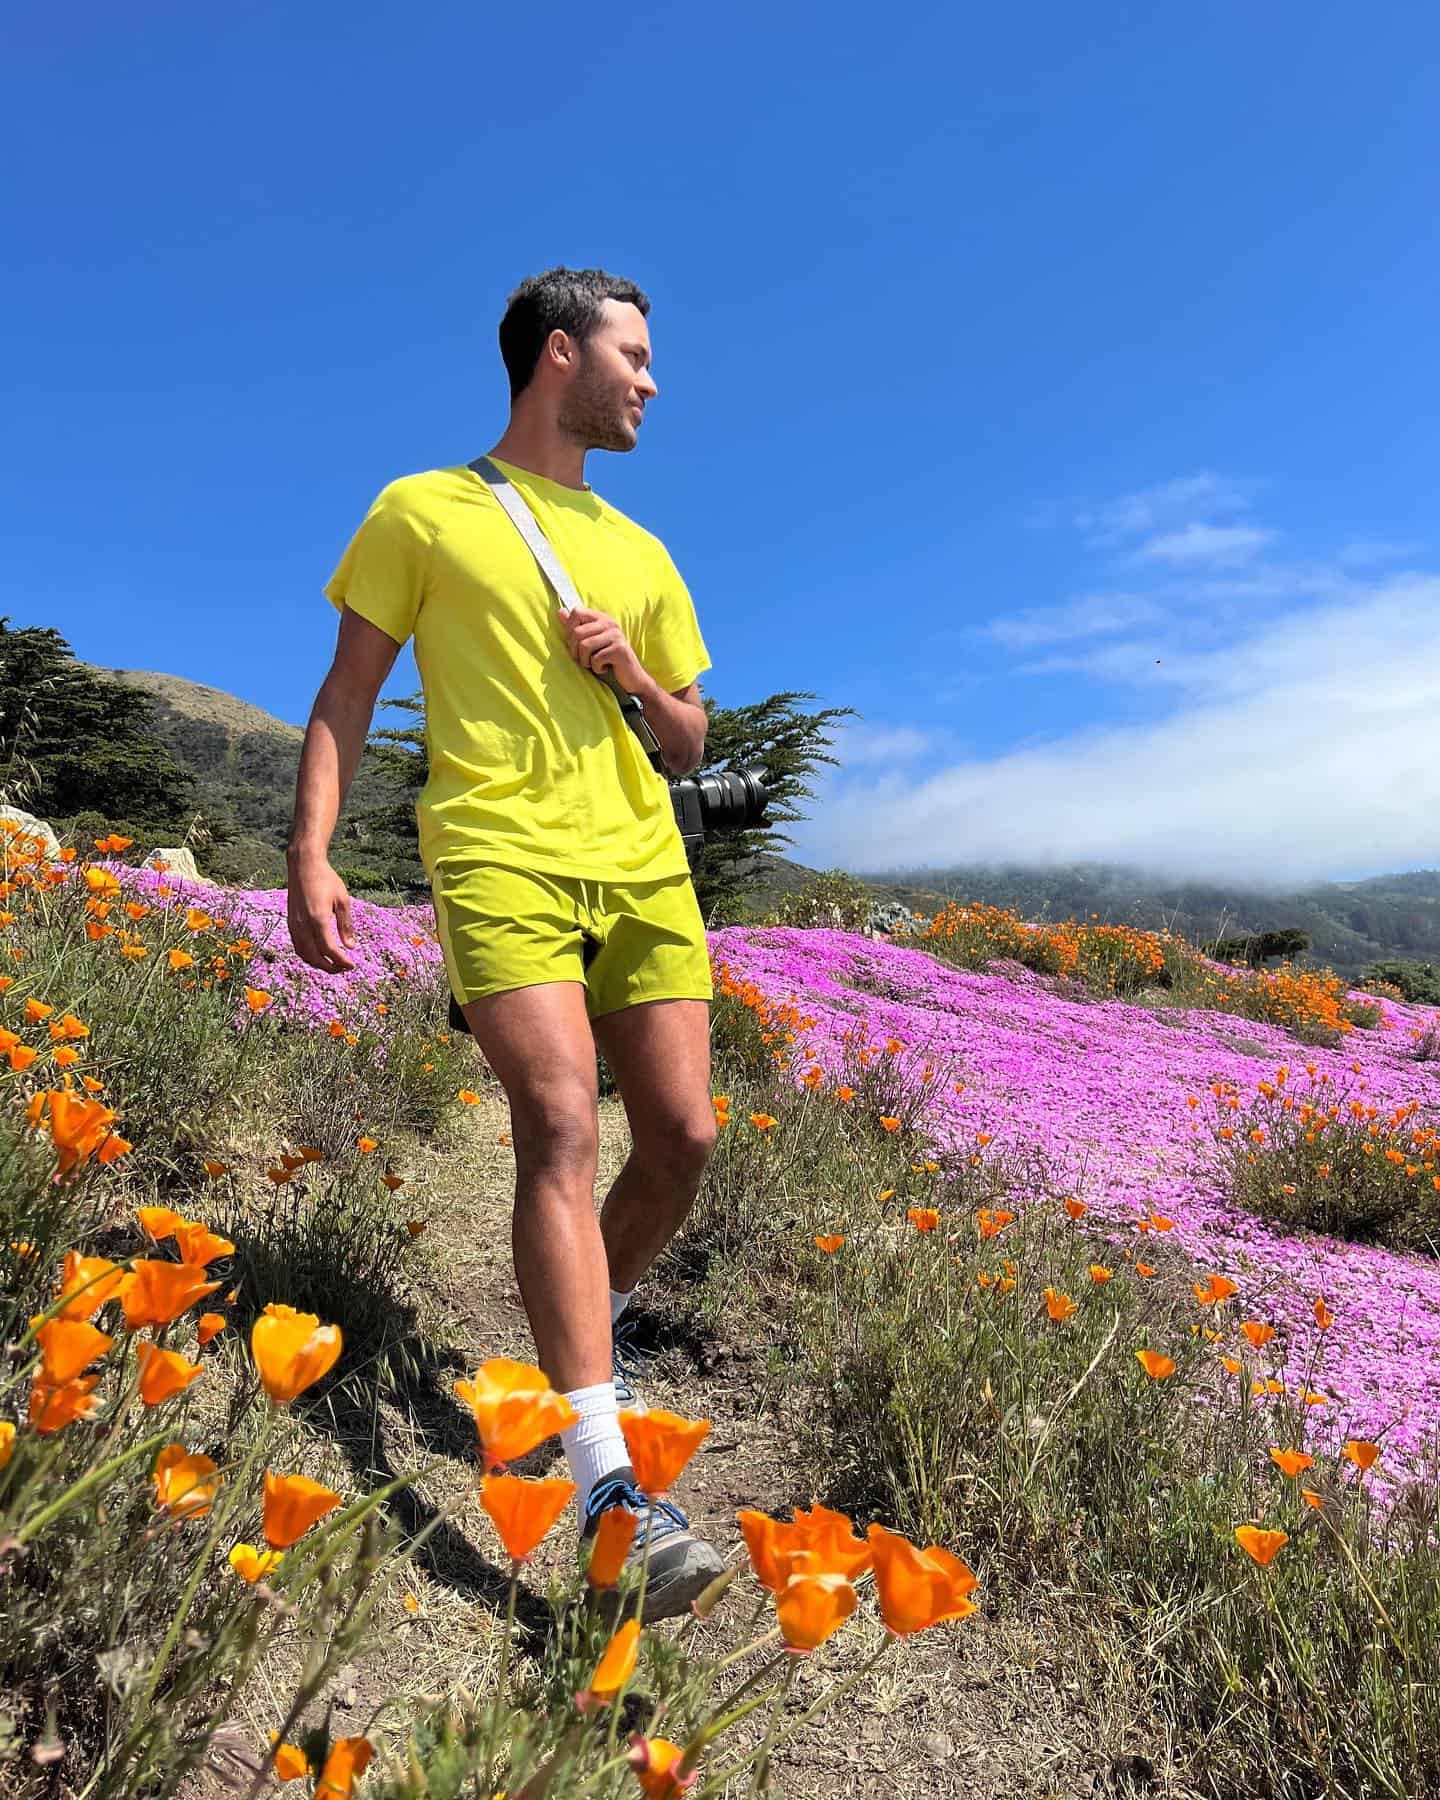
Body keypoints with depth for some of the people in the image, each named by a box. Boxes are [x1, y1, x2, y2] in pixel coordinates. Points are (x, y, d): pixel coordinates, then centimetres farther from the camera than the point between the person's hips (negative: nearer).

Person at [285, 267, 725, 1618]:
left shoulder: (639, 553, 22)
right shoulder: (422, 511, 9)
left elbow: (689, 747, 23)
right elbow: (346, 697, 5)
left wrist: (636, 673, 2)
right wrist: (310, 858, -6)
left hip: (643, 869, 5)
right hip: (501, 861, -5)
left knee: (682, 1135, 1)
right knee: (560, 1127, -20)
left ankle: (596, 1317, 30)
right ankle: (605, 1479, -17)